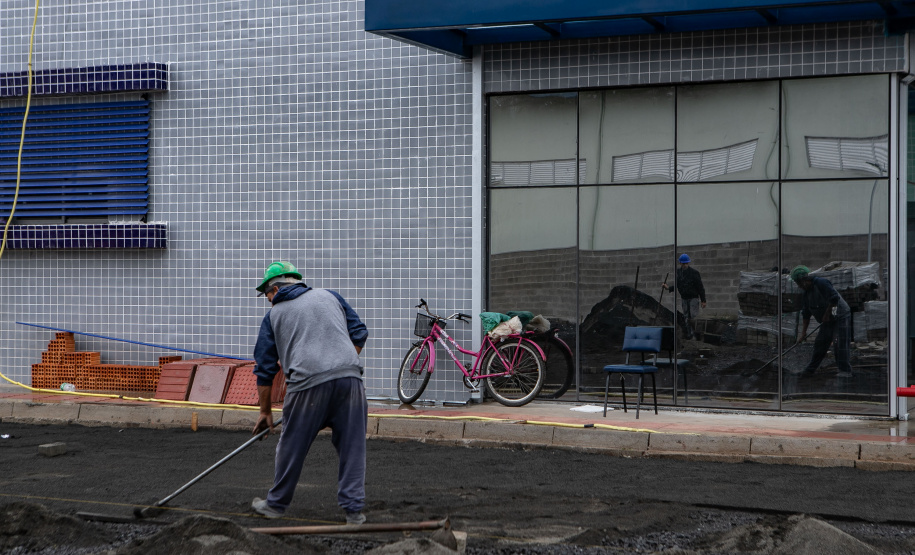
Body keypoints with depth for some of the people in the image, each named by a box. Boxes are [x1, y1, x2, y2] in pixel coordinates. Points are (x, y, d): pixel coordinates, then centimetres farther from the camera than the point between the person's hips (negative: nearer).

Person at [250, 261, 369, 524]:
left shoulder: (274, 315, 17)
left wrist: (265, 411, 24)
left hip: (309, 383, -2)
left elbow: (265, 369, 17)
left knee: (292, 446, 12)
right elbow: (359, 334, 16)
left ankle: (276, 504, 24)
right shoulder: (330, 296, 22)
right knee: (352, 447, 9)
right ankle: (354, 509, 8)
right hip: (350, 378, 2)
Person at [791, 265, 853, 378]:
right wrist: (803, 332, 10)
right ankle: (810, 369, 18)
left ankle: (845, 371, -10)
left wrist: (827, 314, -18)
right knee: (820, 344, 9)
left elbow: (834, 298, -27)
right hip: (827, 321, 8)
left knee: (841, 344, -13)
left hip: (841, 317, -8)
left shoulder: (821, 283, -19)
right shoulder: (806, 294, 7)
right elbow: (806, 314, 12)